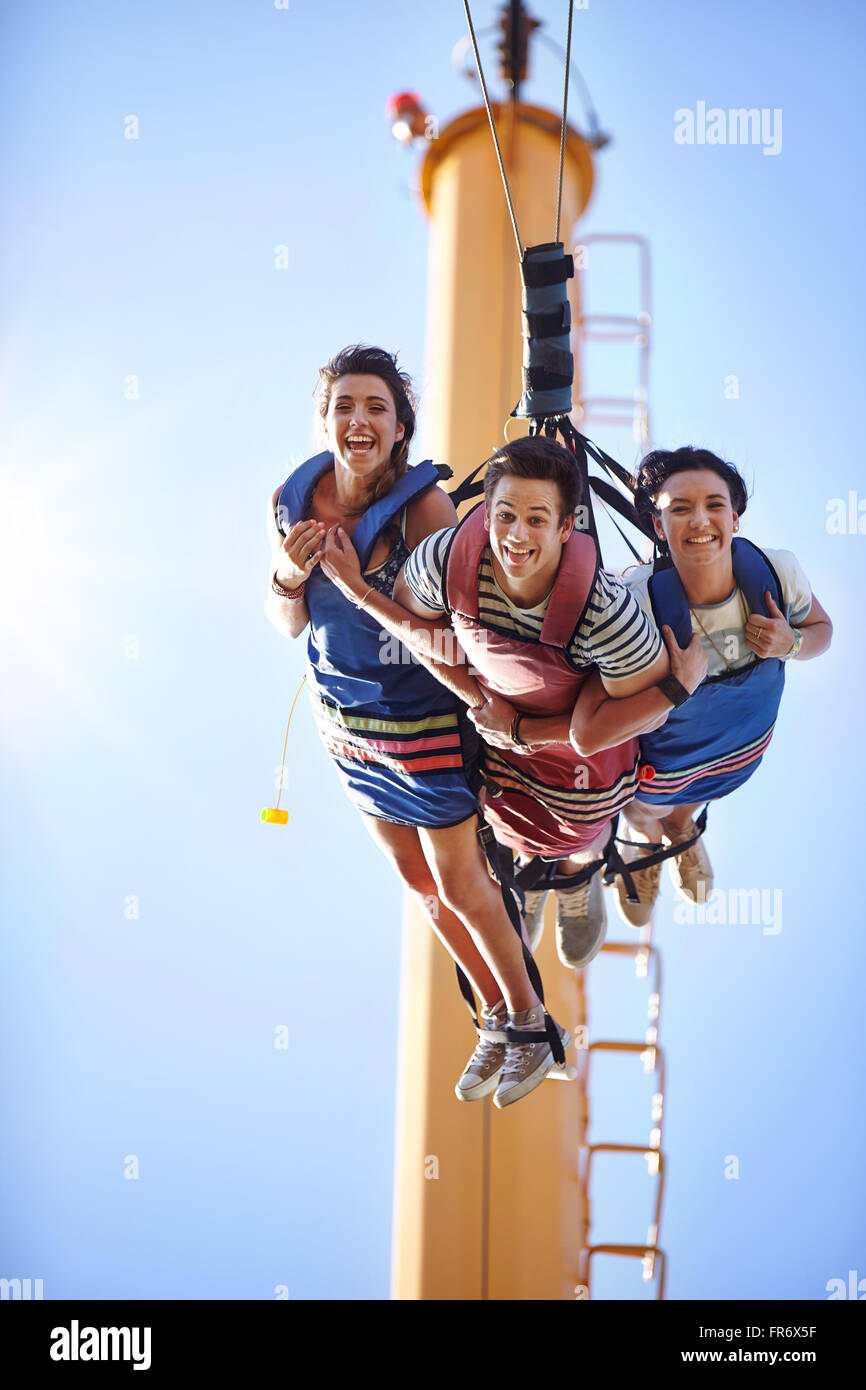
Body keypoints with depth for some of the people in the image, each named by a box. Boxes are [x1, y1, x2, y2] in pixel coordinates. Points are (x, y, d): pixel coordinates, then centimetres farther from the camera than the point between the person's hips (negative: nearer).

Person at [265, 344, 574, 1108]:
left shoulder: (424, 504, -23)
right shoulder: (292, 499, -8)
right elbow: (287, 624, 1)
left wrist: (354, 583, -32)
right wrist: (289, 575, -20)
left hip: (423, 722, -6)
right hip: (344, 719, 6)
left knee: (459, 883, 7)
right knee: (416, 879, 18)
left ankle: (530, 1022, 31)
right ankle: (497, 1016, 38)